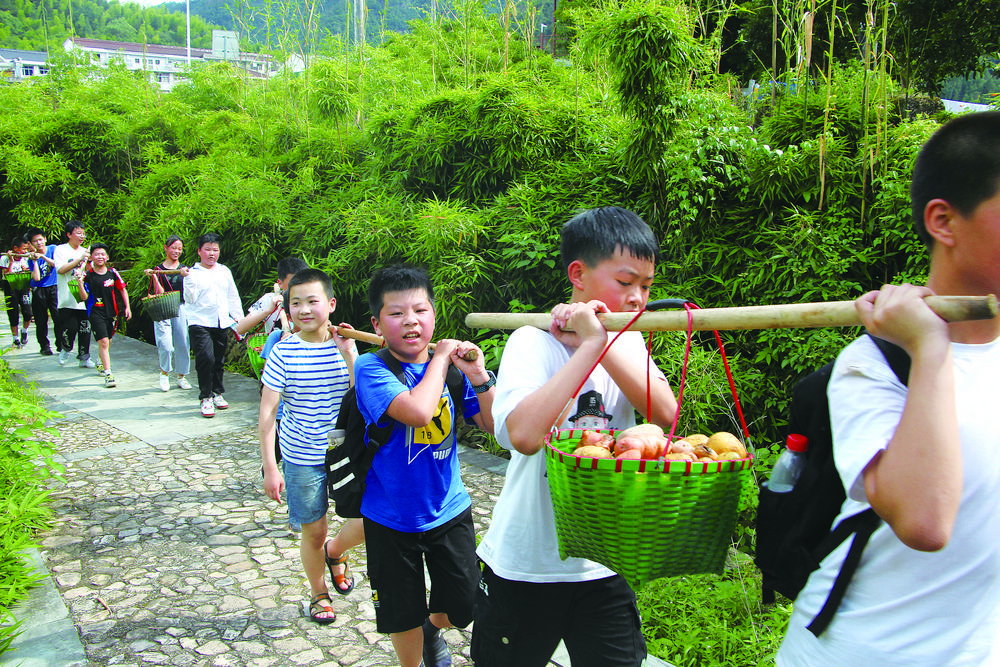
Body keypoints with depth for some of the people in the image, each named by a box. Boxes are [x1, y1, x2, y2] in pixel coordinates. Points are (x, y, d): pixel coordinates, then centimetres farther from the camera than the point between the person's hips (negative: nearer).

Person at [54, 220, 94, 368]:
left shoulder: (85, 251, 15)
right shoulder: (61, 250, 1)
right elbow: (61, 269, -13)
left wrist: (89, 261, -5)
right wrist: (80, 259, -17)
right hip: (67, 299, -4)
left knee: (85, 328, 2)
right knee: (70, 327, -9)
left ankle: (84, 358, 12)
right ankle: (66, 350, 19)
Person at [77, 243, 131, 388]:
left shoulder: (112, 273, 1)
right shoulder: (88, 276, -5)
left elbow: (122, 289, 12)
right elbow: (85, 297, -9)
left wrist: (127, 307, 8)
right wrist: (80, 283, -23)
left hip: (111, 311, 4)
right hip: (96, 313, -4)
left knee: (107, 342, 17)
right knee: (103, 342, -14)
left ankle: (101, 363, 45)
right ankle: (108, 374, -14)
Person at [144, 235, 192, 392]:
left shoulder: (185, 269, 10)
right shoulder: (158, 269, 5)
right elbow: (160, 293, -4)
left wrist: (186, 276, -16)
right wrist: (153, 277, -16)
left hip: (181, 308, 2)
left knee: (183, 345, 2)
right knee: (166, 346, -11)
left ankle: (181, 376, 19)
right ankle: (164, 373, 14)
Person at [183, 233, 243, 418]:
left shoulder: (224, 271, 14)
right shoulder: (193, 273, 0)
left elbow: (233, 296, 21)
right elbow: (190, 299, -9)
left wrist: (238, 316, 16)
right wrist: (188, 280, -20)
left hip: (222, 323, 5)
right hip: (200, 322, -5)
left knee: (219, 361, 11)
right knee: (206, 358, -17)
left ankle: (217, 393, 27)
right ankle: (205, 398, -8)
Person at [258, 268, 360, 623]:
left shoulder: (345, 346, -4)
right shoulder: (283, 352, -11)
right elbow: (267, 413, -9)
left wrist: (348, 355, -19)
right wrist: (270, 467, -11)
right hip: (302, 460, -2)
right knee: (314, 532, 10)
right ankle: (319, 594, 36)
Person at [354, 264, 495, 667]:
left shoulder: (451, 365, -4)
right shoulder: (371, 368, -17)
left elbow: (493, 425, -4)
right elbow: (417, 411, -35)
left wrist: (478, 376, -20)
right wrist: (441, 359, -22)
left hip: (450, 510, 3)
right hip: (393, 519, -3)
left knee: (462, 609, 15)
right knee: (405, 616, 15)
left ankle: (432, 628, 48)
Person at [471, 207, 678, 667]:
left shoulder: (628, 341, 2)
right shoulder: (533, 342, -15)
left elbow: (665, 412, -16)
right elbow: (524, 434, -34)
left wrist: (600, 343, -23)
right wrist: (590, 345, -30)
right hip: (525, 565, -4)